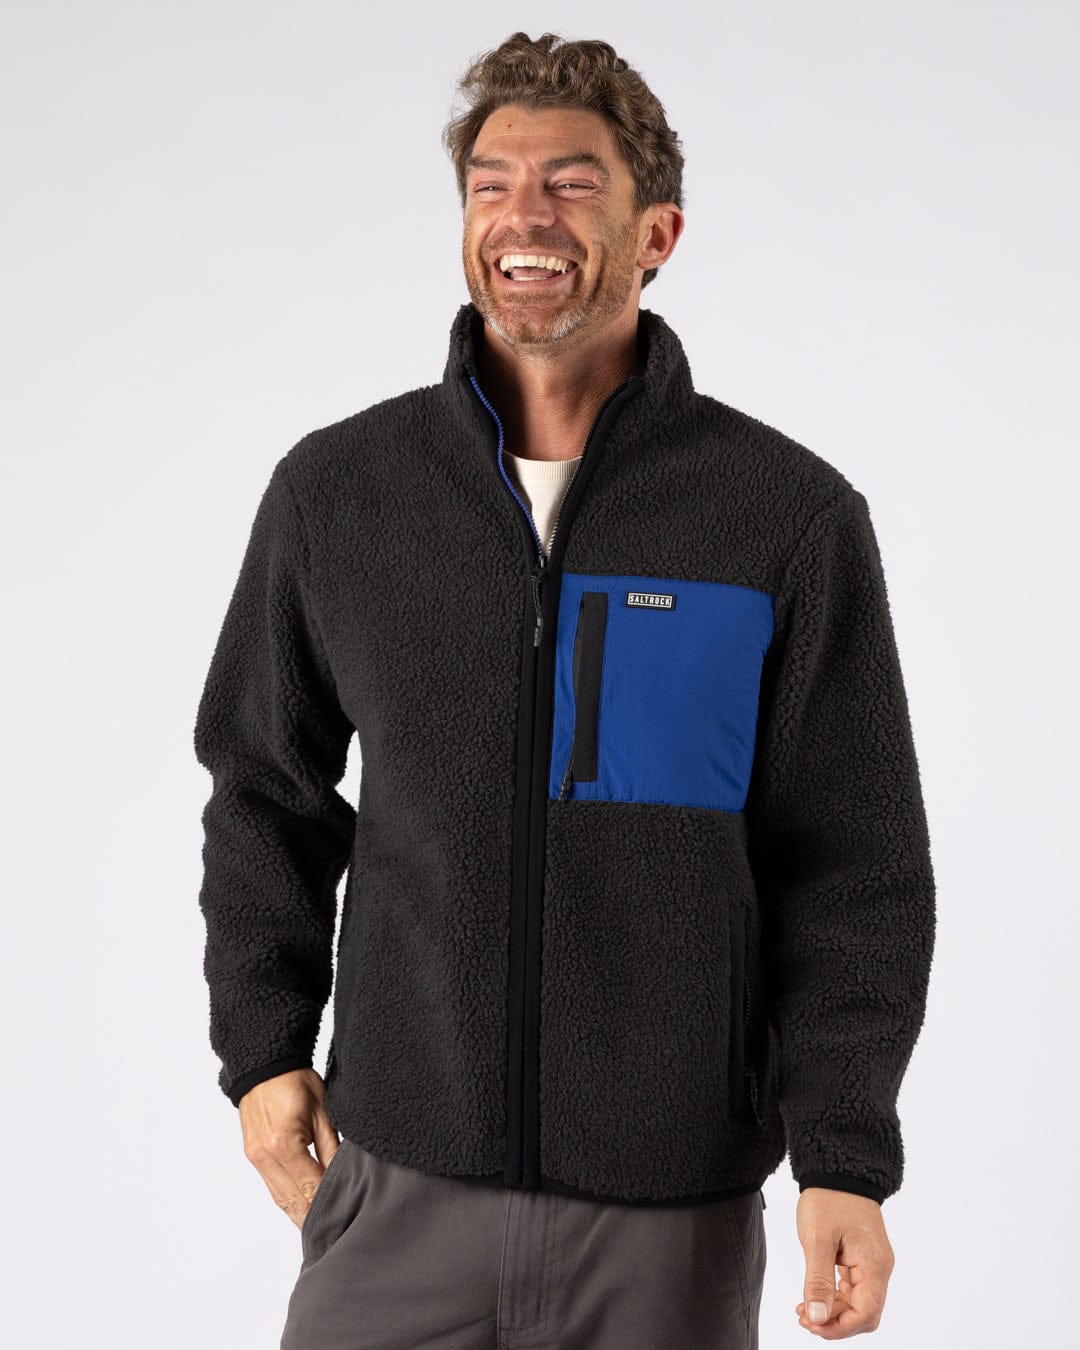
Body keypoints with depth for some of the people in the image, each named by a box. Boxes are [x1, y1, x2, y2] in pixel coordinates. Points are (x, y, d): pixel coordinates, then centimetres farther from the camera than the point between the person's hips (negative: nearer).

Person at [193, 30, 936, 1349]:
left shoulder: (792, 515, -4)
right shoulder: (335, 487, 2)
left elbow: (855, 869, -2)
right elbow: (268, 792, 13)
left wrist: (844, 1159, -9)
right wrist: (263, 1046, 7)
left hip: (671, 1213, -1)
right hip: (398, 1186, 2)